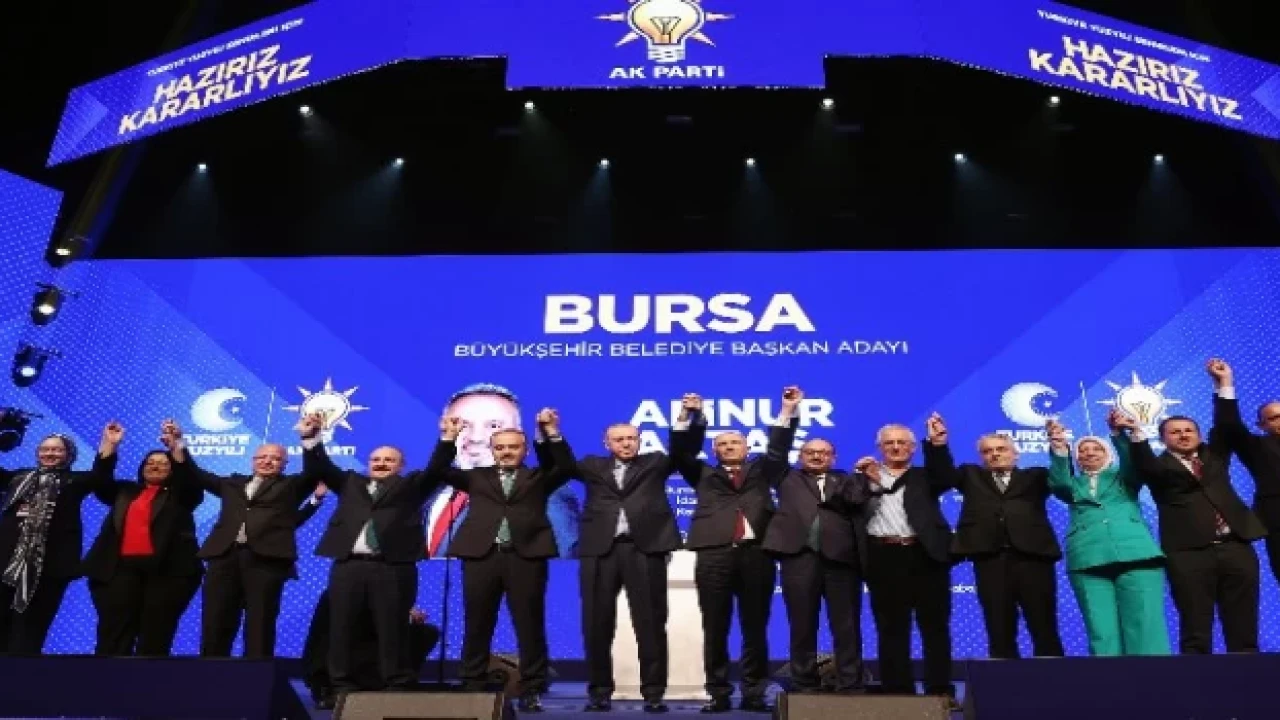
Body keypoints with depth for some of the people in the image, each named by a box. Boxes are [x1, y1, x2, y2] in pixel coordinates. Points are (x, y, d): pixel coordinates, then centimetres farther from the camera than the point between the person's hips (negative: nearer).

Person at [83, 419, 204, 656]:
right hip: (121, 568, 2)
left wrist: (177, 447, -16)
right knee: (113, 636, -3)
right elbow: (100, 482, 10)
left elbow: (190, 478, -4)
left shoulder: (180, 494, 14)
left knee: (155, 636, -3)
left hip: (167, 570, -2)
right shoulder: (124, 491, 23)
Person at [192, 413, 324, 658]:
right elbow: (199, 476, 30)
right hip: (225, 556, 4)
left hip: (266, 558, -3)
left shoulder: (292, 485, 16)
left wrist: (310, 437, -17)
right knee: (215, 624, 2)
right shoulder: (233, 483, 27)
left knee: (260, 625, -3)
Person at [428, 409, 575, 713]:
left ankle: (531, 690, 6)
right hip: (481, 554, 1)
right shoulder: (477, 477, 18)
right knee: (477, 626, 5)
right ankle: (472, 687, 16)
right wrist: (448, 438, -2)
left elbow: (566, 467, -1)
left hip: (526, 556, -1)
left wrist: (551, 432, -9)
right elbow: (438, 471, 10)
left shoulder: (538, 477, 15)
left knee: (530, 626, 0)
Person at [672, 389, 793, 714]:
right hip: (714, 555, 0)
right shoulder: (704, 474, 18)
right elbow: (682, 451, 7)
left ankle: (754, 694, 12)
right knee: (715, 629, 3)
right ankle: (718, 694, 11)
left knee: (755, 628, 4)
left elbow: (779, 449, 10)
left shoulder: (760, 471, 20)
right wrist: (693, 416, -5)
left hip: (756, 554, 0)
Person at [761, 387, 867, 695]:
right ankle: (804, 687, 12)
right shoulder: (789, 478, 18)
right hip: (799, 555, 0)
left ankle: (850, 687, 7)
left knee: (846, 626, 1)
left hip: (840, 556, 0)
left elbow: (859, 499, 0)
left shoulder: (846, 481, 18)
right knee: (802, 626, 4)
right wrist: (788, 411, 6)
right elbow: (778, 448, 9)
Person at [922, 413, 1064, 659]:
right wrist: (938, 444, -13)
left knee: (1045, 630, 1)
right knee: (999, 632, 1)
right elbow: (943, 472, 6)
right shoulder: (971, 476, 21)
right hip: (989, 560, 0)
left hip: (1033, 556, 0)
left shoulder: (1034, 477, 20)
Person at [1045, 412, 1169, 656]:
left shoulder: (1124, 478, 23)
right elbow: (1058, 482, 1)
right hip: (1088, 560, 0)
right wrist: (1059, 449, -17)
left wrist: (1120, 435, -18)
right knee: (1102, 634, -7)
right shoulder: (1074, 485, 23)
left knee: (1146, 631, -10)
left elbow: (1132, 464, 1)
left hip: (1136, 556, 0)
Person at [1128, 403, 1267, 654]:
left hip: (1235, 546, 4)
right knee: (1196, 631, -2)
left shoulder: (1214, 455, 20)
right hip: (1189, 551, -4)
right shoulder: (1160, 466, 7)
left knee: (1243, 628, 5)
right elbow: (1144, 464, -14)